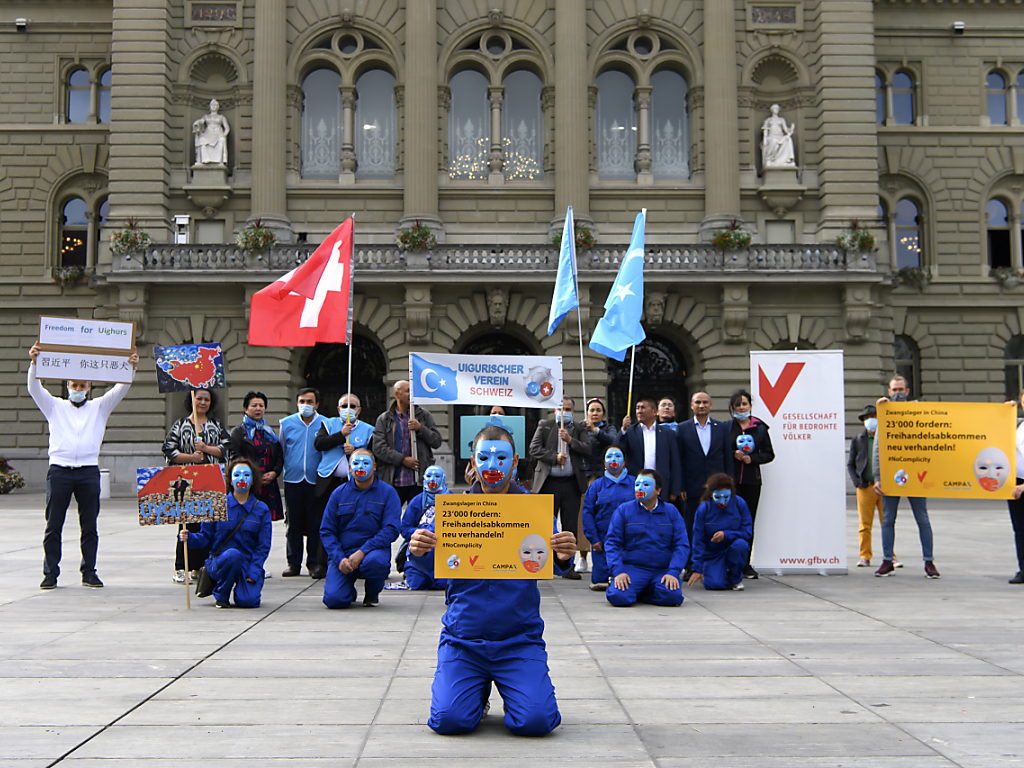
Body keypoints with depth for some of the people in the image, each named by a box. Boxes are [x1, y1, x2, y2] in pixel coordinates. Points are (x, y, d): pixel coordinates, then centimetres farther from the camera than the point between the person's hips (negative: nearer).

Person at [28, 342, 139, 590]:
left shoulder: (99, 407, 16)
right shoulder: (55, 406, 15)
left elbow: (120, 389, 5)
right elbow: (34, 388, 1)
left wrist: (131, 368, -11)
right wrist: (34, 363, -15)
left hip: (89, 471, 1)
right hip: (59, 469, -1)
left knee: (89, 525, 3)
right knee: (53, 525, 0)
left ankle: (89, 573, 9)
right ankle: (50, 574, 6)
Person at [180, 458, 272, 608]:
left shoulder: (261, 510, 3)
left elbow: (263, 547, 1)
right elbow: (206, 537, 2)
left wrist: (253, 573, -11)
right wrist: (189, 537, -19)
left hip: (249, 565, 0)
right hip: (219, 562, 0)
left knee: (247, 600, -26)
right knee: (233, 554, -36)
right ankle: (221, 595, -8)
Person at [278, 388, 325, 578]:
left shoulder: (325, 424, 5)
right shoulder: (286, 423, 9)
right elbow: (279, 452, 14)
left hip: (316, 482, -1)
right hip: (293, 481, 1)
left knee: (316, 525, 1)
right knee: (293, 524, 4)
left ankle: (314, 563, 10)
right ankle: (293, 563, 12)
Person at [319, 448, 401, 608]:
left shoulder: (387, 492, 0)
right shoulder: (339, 494, 7)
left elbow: (391, 530, -9)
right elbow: (326, 531, 6)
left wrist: (362, 552, -21)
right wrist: (339, 559, -12)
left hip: (373, 550, -1)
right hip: (342, 552, 1)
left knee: (375, 561, -38)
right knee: (334, 599, -22)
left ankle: (373, 592, -1)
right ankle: (349, 589, 18)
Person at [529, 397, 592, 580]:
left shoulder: (580, 428, 10)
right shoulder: (544, 426, 8)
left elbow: (588, 449, -3)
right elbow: (534, 449, -2)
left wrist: (570, 440, -16)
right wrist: (554, 457, -13)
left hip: (572, 484, 1)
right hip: (549, 483, -1)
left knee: (570, 527, 3)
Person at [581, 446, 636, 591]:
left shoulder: (634, 483, 5)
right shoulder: (596, 485, 5)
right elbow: (587, 512, 2)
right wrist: (593, 539, -5)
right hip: (602, 540, 0)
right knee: (599, 582, -3)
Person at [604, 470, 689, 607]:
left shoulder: (671, 512, 8)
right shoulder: (623, 510, 5)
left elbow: (682, 545, 4)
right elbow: (612, 543, 2)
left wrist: (673, 572, -12)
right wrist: (617, 571, -13)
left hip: (663, 570, 1)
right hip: (632, 568, -1)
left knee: (672, 596, -30)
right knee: (618, 597, -30)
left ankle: (643, 593, 3)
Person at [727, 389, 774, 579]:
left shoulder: (759, 427, 8)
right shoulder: (725, 427, 3)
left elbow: (769, 454, 9)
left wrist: (751, 459, -7)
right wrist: (733, 454, -11)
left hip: (752, 481, 2)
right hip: (730, 480, -2)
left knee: (748, 522, 5)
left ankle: (745, 564, 13)